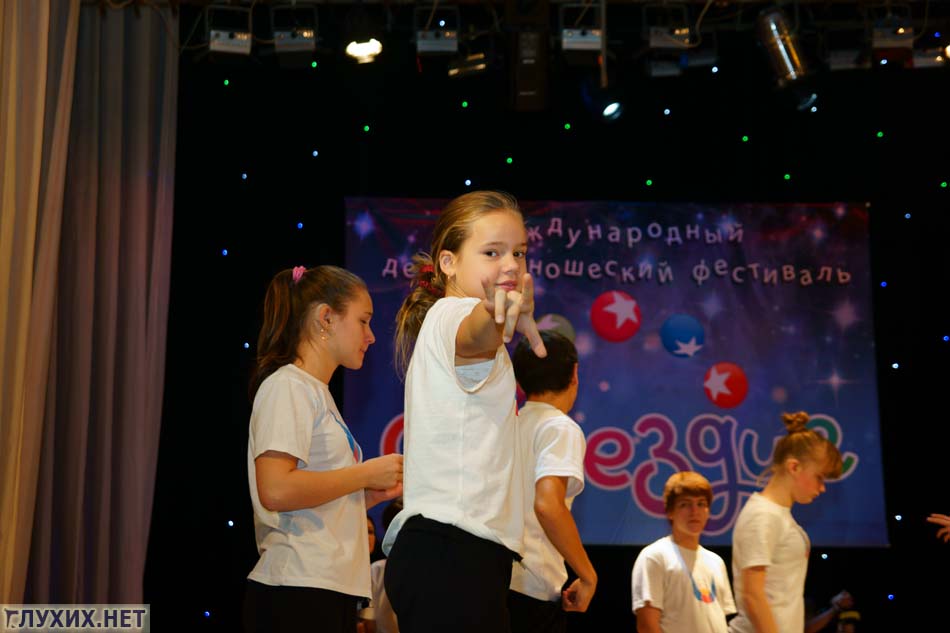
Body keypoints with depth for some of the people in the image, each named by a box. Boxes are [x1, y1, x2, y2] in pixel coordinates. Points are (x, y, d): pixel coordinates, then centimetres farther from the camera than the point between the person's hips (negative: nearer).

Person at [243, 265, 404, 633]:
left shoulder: (318, 393, 19)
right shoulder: (288, 386, -7)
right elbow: (275, 490, -22)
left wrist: (370, 495, 7)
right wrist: (367, 473, -12)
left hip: (332, 590, 9)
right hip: (298, 592, -9)